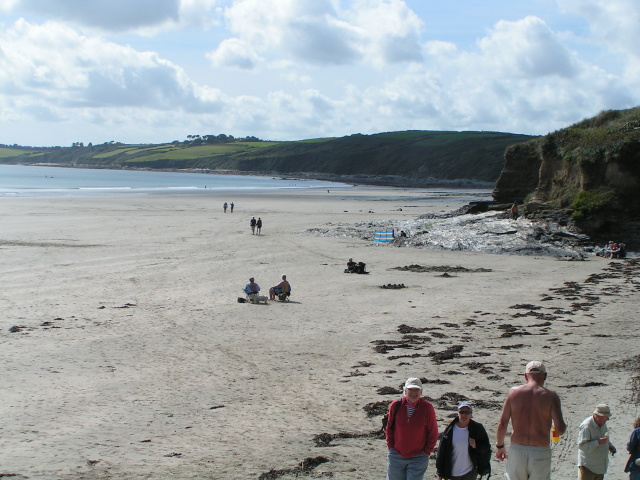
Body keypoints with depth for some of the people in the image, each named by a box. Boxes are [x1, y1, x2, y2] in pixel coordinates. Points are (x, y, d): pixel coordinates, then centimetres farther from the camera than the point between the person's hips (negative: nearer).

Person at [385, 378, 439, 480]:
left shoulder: (427, 408, -10)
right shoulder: (396, 405, -7)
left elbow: (433, 434, -1)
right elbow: (389, 428, 7)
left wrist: (426, 452, -2)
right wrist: (391, 447, 4)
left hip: (418, 458, -2)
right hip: (396, 456, 2)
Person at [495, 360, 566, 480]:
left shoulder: (514, 392, -1)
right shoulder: (551, 396, -6)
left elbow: (502, 424, -1)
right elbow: (560, 429, -12)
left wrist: (499, 446, 13)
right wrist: (563, 426, 12)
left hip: (517, 451, 2)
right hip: (540, 453, -2)